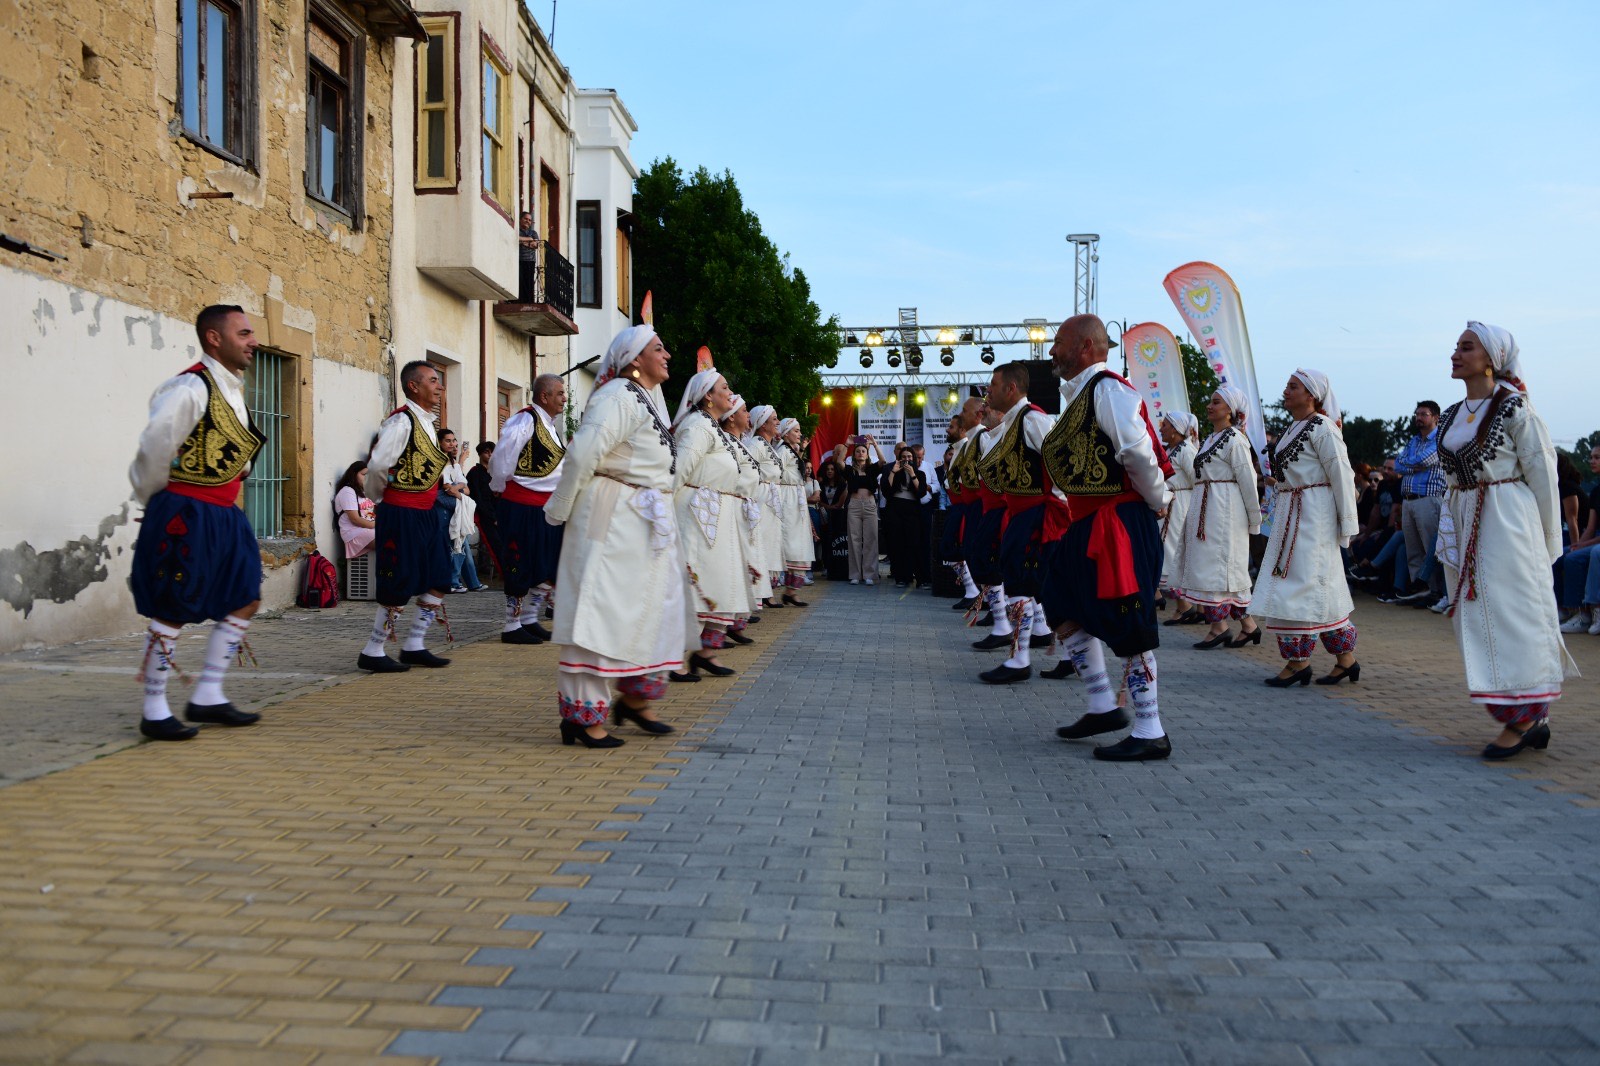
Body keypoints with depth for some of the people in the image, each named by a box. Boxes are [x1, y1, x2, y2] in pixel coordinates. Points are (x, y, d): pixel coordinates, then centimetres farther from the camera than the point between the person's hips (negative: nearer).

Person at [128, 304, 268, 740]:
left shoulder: (234, 389, 12)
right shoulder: (191, 388, -16)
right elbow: (153, 448, -16)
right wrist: (158, 502, -2)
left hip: (224, 516, 9)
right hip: (185, 515, -9)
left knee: (245, 601, 10)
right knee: (171, 612, -1)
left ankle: (207, 696, 19)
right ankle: (154, 711, 10)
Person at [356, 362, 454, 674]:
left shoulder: (426, 421, 14)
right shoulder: (401, 421, -16)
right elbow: (377, 464, -21)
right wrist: (379, 496, -3)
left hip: (427, 513, 9)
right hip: (402, 514, -9)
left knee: (439, 579, 9)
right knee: (400, 586, -4)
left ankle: (414, 647, 19)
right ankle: (372, 653, 9)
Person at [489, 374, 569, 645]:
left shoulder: (553, 426, 14)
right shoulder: (524, 421, -15)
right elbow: (502, 461, -18)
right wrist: (500, 490, -6)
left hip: (546, 508, 9)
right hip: (522, 508, -9)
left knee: (548, 569, 13)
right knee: (522, 569, -1)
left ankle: (530, 620, 24)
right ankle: (511, 628, 9)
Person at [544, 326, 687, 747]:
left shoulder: (650, 396, 14)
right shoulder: (618, 398, -17)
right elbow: (583, 452, -23)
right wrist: (559, 510, -14)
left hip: (648, 519, 10)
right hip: (614, 517, -10)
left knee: (656, 606, 15)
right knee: (601, 613, -5)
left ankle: (635, 698, 28)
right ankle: (582, 715, 2)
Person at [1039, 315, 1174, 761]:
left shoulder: (1107, 388, -15)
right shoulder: (1079, 394, 16)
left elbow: (1137, 450, -24)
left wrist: (1158, 500, -12)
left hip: (1121, 523, -11)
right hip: (1088, 524, 11)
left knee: (1127, 626, -5)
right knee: (1066, 610, 15)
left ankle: (1150, 733, 5)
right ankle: (1103, 707, 25)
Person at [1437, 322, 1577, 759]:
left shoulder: (1515, 408, -8)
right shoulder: (1452, 415, 11)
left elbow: (1542, 476, -6)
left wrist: (1546, 543, -4)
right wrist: (1451, 533, 14)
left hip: (1507, 525, -7)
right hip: (1463, 528, 7)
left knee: (1510, 616, -5)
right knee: (1477, 620, 7)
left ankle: (1521, 720, 4)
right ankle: (1534, 720, 17)